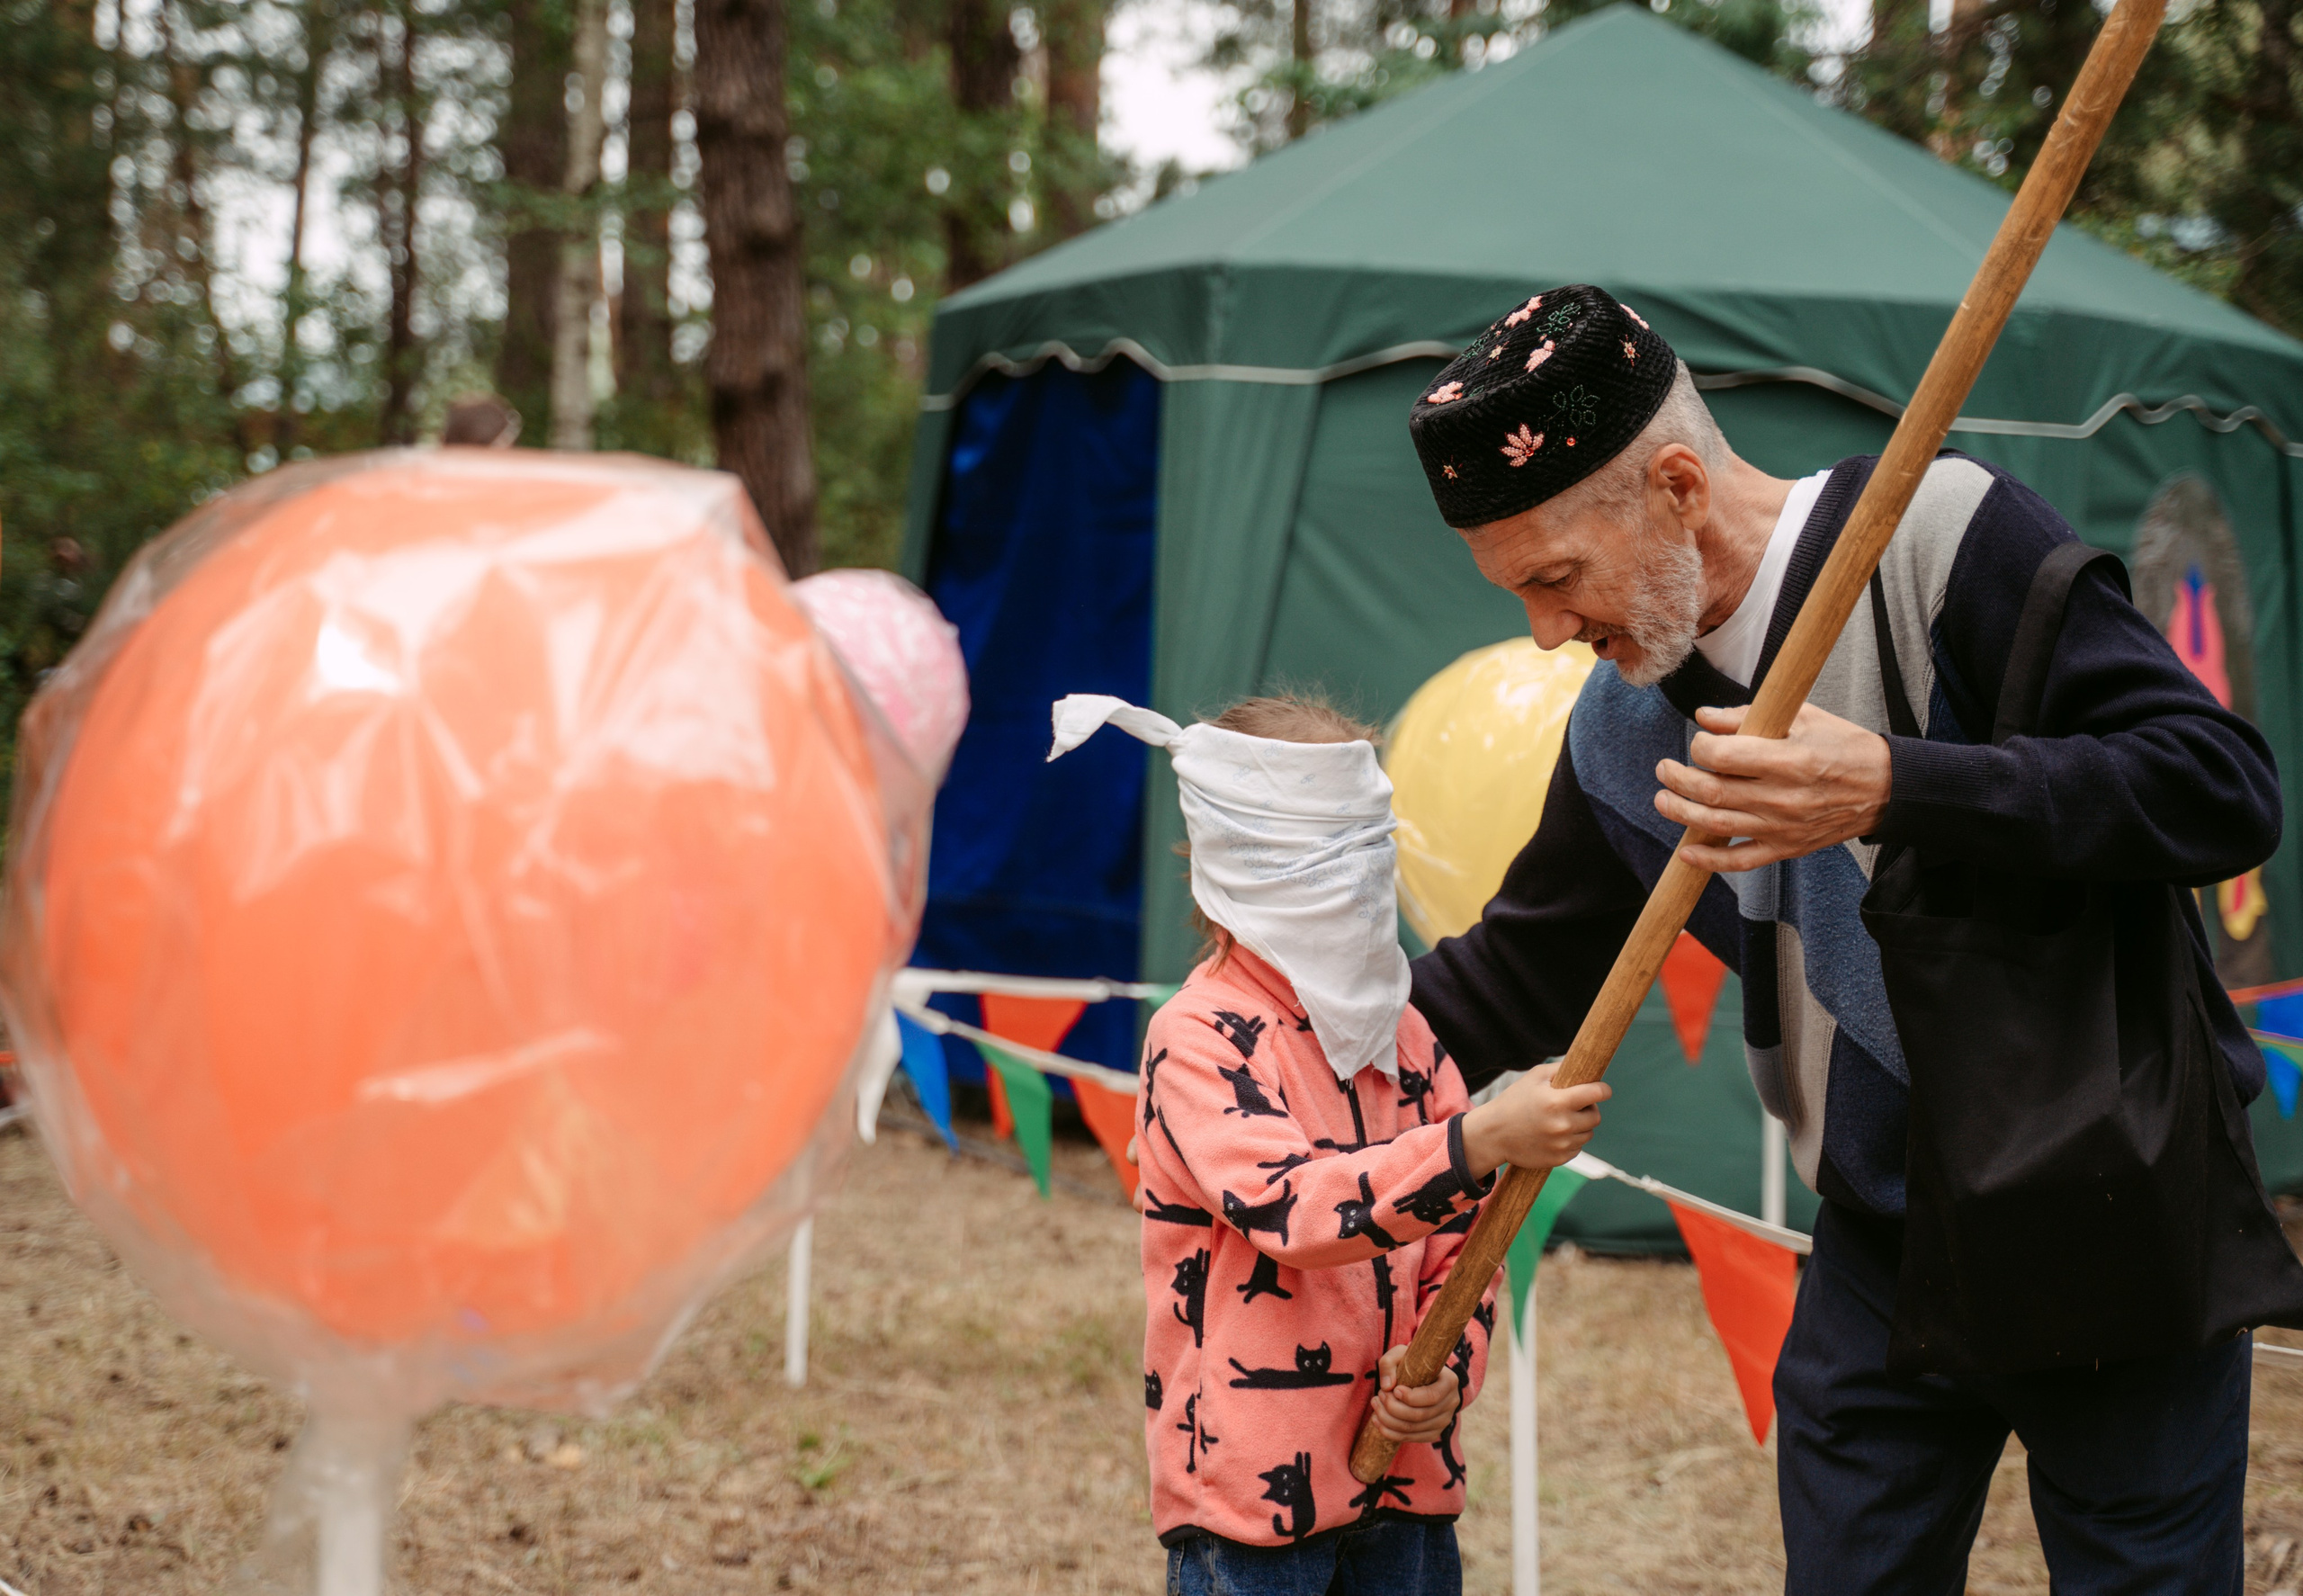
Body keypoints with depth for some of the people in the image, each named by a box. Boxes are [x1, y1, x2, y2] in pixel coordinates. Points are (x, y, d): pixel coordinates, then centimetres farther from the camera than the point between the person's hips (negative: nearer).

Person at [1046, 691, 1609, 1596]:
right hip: (1250, 1484, -6)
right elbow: (1293, 1207, -28)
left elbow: (1461, 1245, 12)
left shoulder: (1404, 1037, 9)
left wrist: (1446, 1372, -7)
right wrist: (1481, 1142, -37)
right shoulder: (1198, 1037, -12)